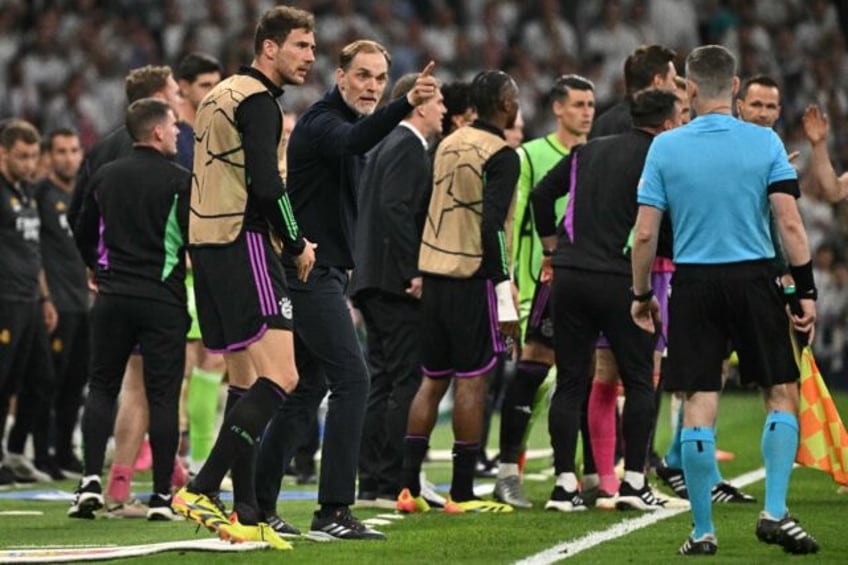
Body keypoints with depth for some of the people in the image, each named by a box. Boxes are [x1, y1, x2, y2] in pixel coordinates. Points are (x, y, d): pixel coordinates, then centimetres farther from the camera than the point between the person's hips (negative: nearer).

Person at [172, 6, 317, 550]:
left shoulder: (222, 95, 21)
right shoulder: (258, 101, -10)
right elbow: (266, 184, -19)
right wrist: (297, 244, -6)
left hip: (208, 242, 10)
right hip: (243, 245, -10)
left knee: (246, 380, 11)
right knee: (280, 377, -14)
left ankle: (246, 514, 10)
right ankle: (203, 489, -19)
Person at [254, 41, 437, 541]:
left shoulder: (345, 123, 18)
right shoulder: (323, 123, -14)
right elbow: (355, 141, -38)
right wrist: (407, 105, -54)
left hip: (323, 273, 10)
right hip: (310, 271, -10)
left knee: (310, 388, 12)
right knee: (352, 378, -15)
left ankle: (259, 503, 15)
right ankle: (334, 512, -18)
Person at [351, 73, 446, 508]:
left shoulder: (383, 146, 20)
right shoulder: (407, 148, -10)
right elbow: (397, 210, -21)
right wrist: (414, 273, -20)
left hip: (373, 281, 10)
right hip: (396, 283, -10)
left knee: (382, 383, 10)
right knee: (408, 383, -9)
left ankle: (371, 483, 10)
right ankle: (393, 484, -10)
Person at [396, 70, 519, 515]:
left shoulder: (448, 145, 12)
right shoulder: (500, 156, -10)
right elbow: (492, 226, -18)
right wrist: (505, 297, -17)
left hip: (433, 274, 7)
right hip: (472, 278, -7)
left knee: (433, 380, 11)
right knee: (471, 381, -3)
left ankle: (409, 486, 7)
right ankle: (462, 492, -2)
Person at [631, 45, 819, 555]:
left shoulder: (665, 148, -1)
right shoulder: (765, 143, -3)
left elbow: (645, 234, -1)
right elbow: (790, 224, -8)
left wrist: (642, 294, 11)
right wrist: (806, 290, -2)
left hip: (694, 283, 1)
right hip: (755, 280, -1)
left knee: (699, 407, 3)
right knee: (783, 394, 11)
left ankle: (703, 531, 5)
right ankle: (775, 513, -1)